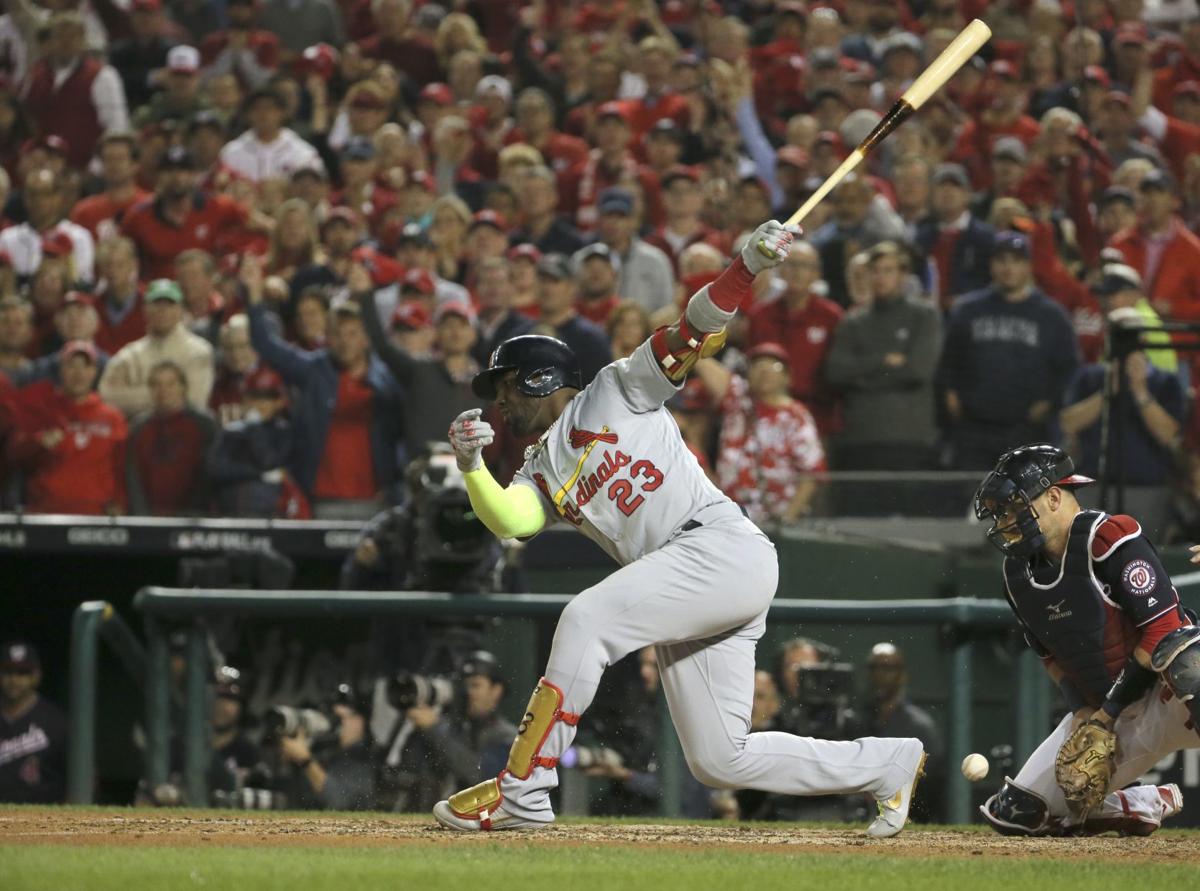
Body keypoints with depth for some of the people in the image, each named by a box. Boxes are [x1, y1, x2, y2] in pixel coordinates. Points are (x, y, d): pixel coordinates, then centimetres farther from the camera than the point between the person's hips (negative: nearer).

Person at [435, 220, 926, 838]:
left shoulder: (617, 391, 8)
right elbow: (507, 519, 0)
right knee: (718, 760, 3)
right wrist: (469, 463, -16)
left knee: (586, 619, -23)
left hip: (724, 548, -8)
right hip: (685, 593, 8)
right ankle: (888, 765, 19)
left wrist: (748, 266, -16)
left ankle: (522, 790, -20)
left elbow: (694, 332, -2)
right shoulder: (540, 473, 22)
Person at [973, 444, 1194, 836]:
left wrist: (1109, 713, -18)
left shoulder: (1108, 537, -17)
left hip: (1163, 695, -8)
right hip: (1103, 709, 8)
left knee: (1185, 653, -45)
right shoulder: (1019, 573, 6)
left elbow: (1161, 629, -21)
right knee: (1014, 813, 3)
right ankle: (1146, 807, 19)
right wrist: (1082, 711, -1)